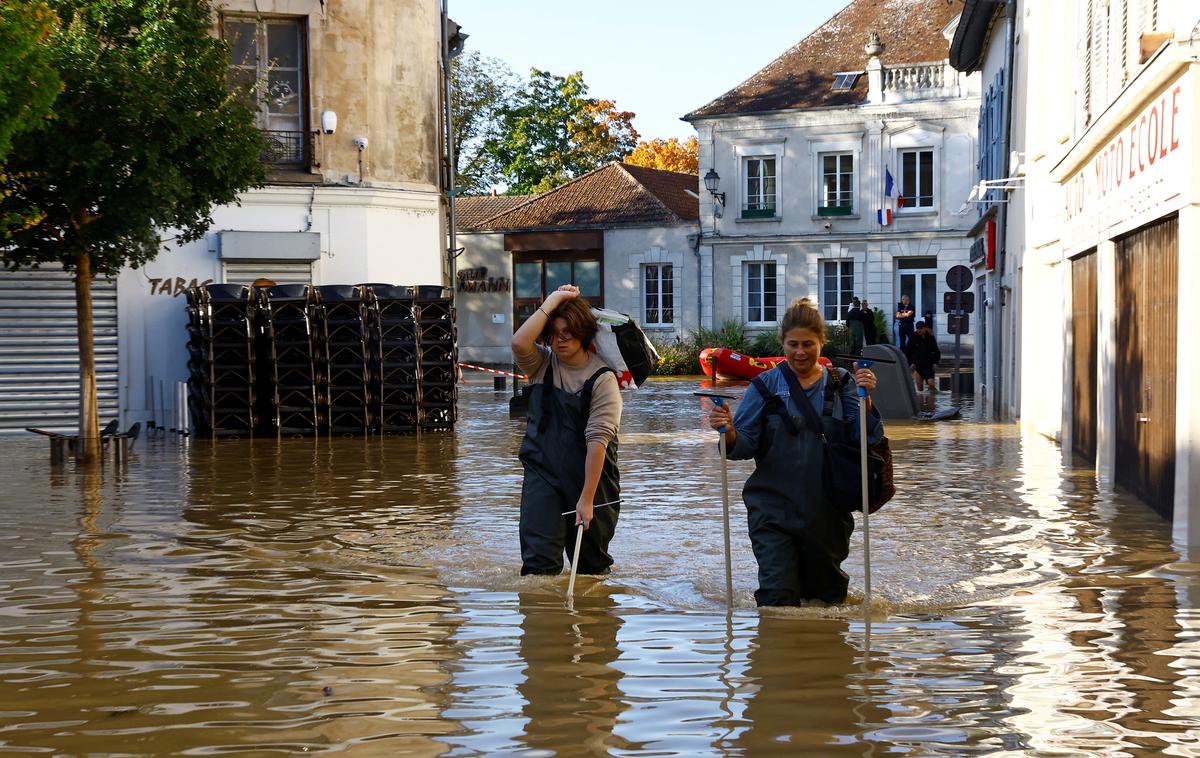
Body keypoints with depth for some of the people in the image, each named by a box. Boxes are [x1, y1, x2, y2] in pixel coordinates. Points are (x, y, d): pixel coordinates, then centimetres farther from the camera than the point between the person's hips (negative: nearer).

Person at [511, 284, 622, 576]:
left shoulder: (602, 379, -11)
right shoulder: (542, 364, 2)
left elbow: (597, 439, -18)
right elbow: (519, 343, -22)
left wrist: (587, 498, -23)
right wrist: (553, 300, -18)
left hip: (589, 475, -2)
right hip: (542, 472, 2)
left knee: (593, 563, 12)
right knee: (539, 561, -13)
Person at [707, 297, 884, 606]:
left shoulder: (840, 383, 4)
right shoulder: (766, 384, 0)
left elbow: (863, 439, -5)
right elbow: (746, 445, -5)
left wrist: (864, 400, -21)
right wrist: (730, 433, -27)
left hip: (827, 509, 2)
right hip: (774, 508, -2)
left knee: (830, 596, 16)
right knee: (778, 599, -10)